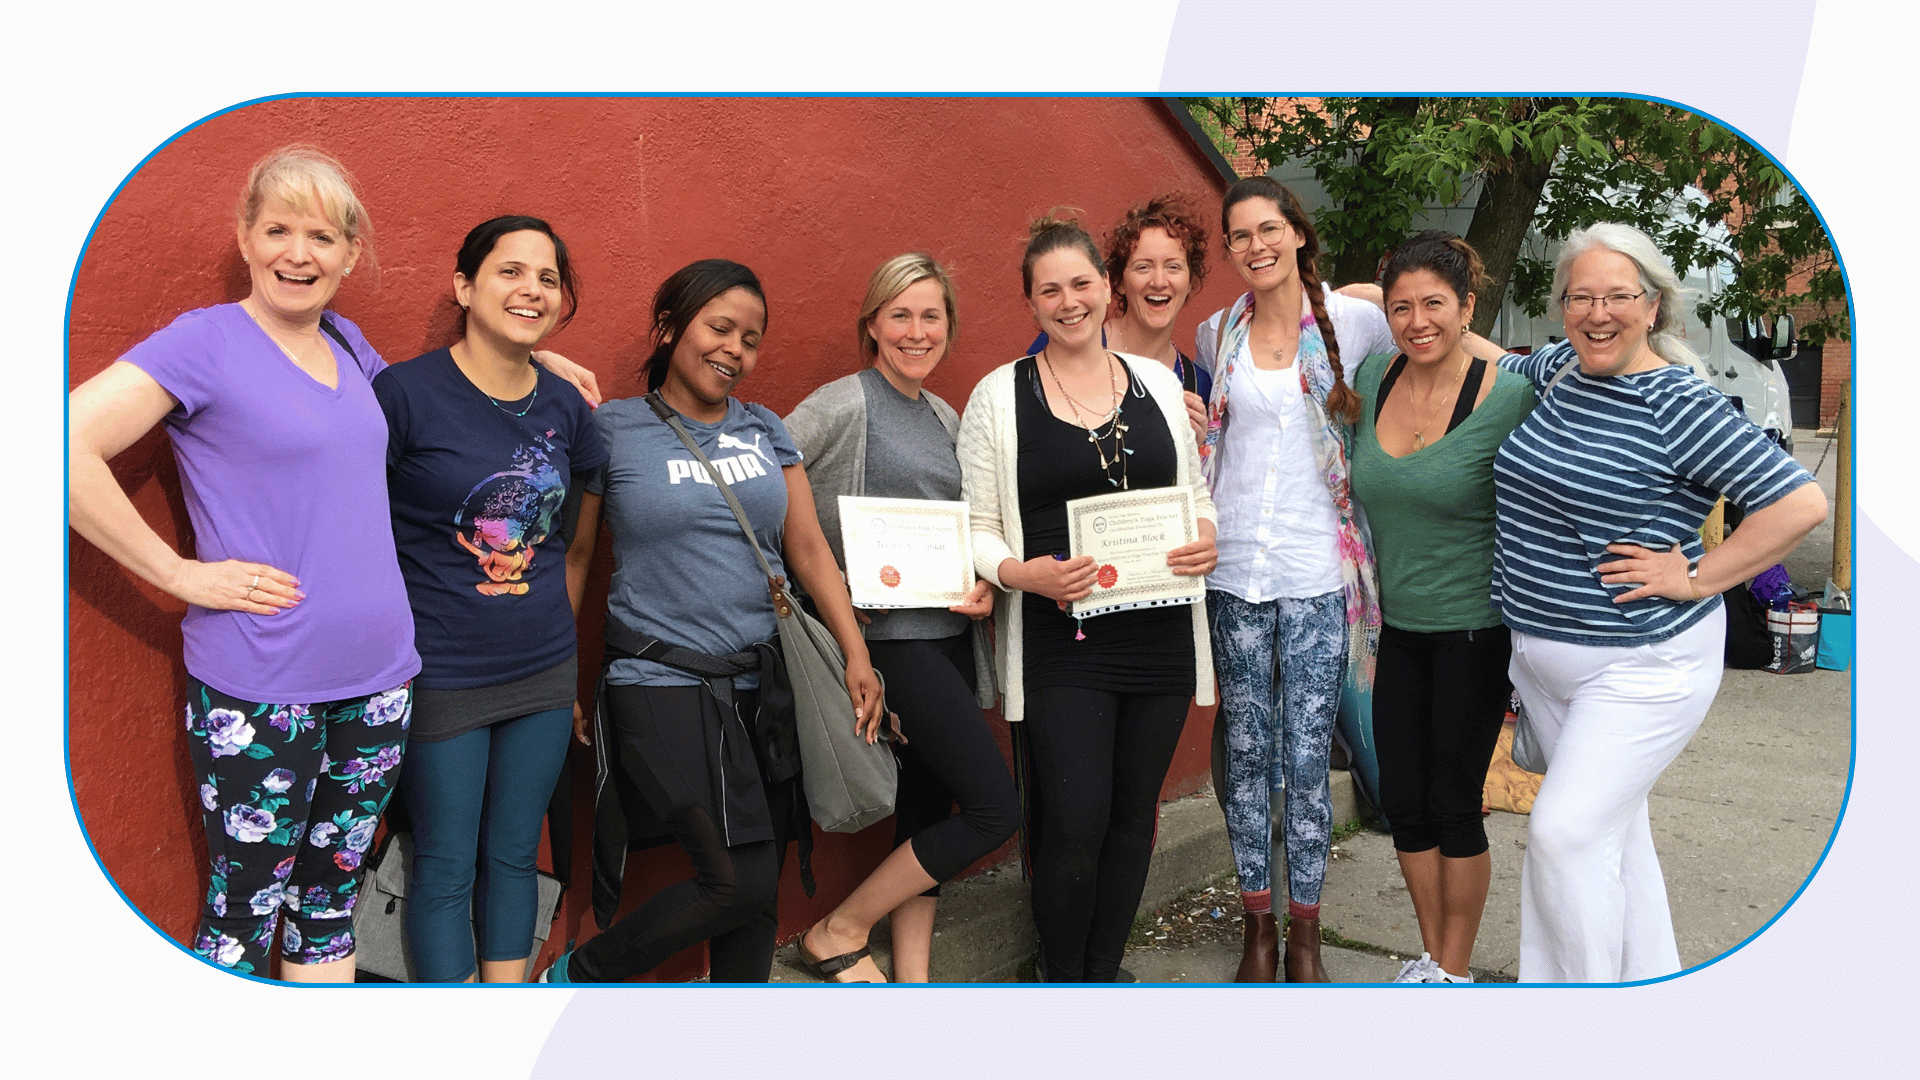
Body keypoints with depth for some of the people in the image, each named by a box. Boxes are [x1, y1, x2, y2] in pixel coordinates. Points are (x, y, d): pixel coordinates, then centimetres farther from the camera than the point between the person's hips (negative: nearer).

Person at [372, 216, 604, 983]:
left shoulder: (565, 406, 2)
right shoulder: (404, 391, -13)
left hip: (544, 671, 5)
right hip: (440, 680, -4)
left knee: (515, 857, 16)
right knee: (446, 869, 8)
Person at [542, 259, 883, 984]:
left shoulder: (765, 430, 12)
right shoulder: (613, 429, 0)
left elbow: (809, 548, 9)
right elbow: (572, 557, 4)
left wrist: (856, 654, 0)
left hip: (764, 687, 5)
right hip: (663, 687, -5)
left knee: (760, 892, 6)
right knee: (737, 883, -11)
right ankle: (575, 977, 13)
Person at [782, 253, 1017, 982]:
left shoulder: (944, 417, 16)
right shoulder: (843, 405, -7)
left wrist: (985, 586, 1)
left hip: (950, 633, 8)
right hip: (893, 635, -7)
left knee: (928, 811, 10)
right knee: (994, 808, -9)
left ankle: (913, 979, 21)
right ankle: (838, 934, 5)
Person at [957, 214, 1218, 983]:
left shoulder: (1156, 381, 10)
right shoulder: (1000, 394, 0)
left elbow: (1197, 494, 17)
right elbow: (976, 530, -1)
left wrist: (1207, 535, -5)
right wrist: (1024, 572, -20)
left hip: (1160, 633, 4)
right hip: (1062, 644, -3)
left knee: (1134, 814, 11)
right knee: (1077, 823, -7)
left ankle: (1104, 971, 30)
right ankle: (1063, 979, 16)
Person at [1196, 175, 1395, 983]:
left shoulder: (1352, 319, 0)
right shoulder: (1218, 334, 8)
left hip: (1317, 571, -2)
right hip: (1233, 568, 3)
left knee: (1307, 758, 0)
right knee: (1246, 753, 9)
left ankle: (1305, 933, 17)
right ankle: (1258, 929, 23)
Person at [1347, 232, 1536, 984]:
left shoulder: (1509, 397, -15)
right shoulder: (1375, 378, 0)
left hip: (1474, 631, -5)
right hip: (1399, 629, 5)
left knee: (1454, 806, 6)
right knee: (1402, 802, 12)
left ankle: (1454, 971, 26)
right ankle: (1430, 957, 32)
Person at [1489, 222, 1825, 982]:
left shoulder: (1677, 404, -17)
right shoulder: (1558, 369, 4)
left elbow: (1800, 502, -20)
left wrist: (1696, 580, -17)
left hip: (1640, 663, -7)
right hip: (1541, 654, 8)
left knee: (1566, 832, -10)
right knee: (1609, 828, 17)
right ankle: (1648, 983, 33)